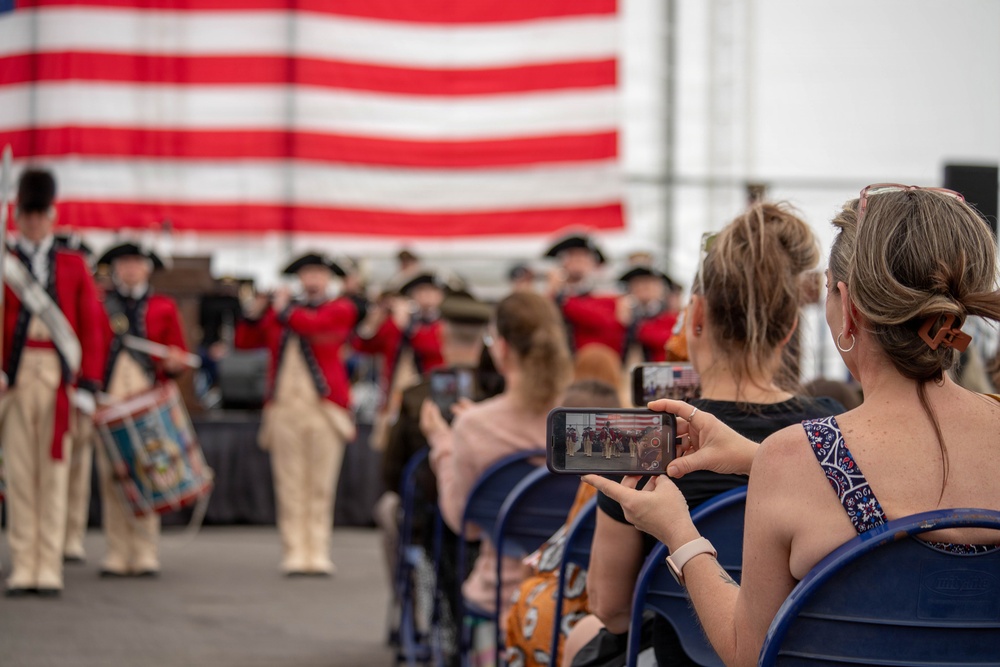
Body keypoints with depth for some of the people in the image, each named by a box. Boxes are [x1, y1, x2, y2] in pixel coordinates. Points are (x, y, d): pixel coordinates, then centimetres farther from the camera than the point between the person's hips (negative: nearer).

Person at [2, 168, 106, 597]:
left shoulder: (73, 266, 10)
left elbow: (92, 329, 6)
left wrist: (87, 387, -3)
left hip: (59, 380, 0)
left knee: (54, 473, 1)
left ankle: (49, 569, 5)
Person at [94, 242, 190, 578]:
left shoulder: (164, 307, 12)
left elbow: (180, 356, 14)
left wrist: (174, 363, -9)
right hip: (109, 399, 0)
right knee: (111, 477, -2)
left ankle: (145, 553, 1)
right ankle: (118, 552, 5)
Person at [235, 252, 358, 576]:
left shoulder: (340, 309, 7)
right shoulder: (277, 312, 18)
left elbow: (313, 325, -13)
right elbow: (244, 340, 19)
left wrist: (284, 308, 2)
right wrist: (258, 309, 7)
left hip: (323, 407, -3)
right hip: (284, 407, 3)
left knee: (321, 486, -2)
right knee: (290, 486, -1)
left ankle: (318, 553, 1)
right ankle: (294, 554, 0)